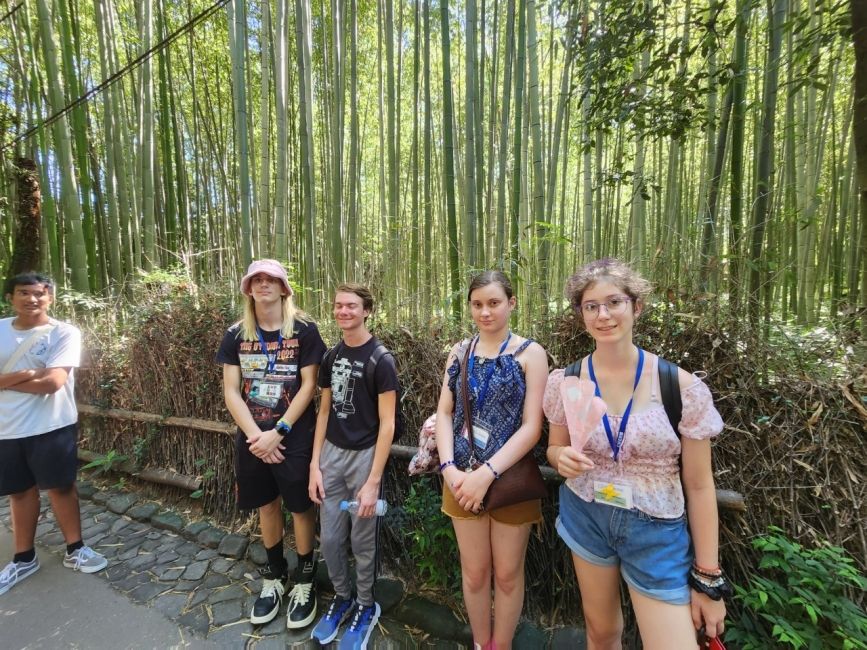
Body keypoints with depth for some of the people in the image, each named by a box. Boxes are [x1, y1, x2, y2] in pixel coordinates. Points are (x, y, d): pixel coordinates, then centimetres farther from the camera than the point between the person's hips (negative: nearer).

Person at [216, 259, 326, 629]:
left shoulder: (303, 329, -9)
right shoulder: (236, 334, 1)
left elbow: (308, 386, -11)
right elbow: (231, 391, -1)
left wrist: (278, 432, -15)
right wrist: (255, 435, -11)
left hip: (295, 436, -3)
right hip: (251, 437, 4)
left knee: (300, 508, 9)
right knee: (266, 505, 19)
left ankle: (304, 581, 31)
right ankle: (274, 577, 40)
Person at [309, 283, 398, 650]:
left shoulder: (380, 359, -14)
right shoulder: (332, 356, 3)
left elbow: (387, 423, -14)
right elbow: (324, 411, 9)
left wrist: (373, 481, -15)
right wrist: (315, 463, 5)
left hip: (364, 455, -5)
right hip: (332, 454, 5)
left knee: (362, 541, 12)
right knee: (330, 538, 15)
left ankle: (365, 607, 38)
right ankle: (342, 598, 42)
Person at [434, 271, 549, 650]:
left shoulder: (530, 353, -8)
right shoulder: (460, 353, 3)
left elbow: (531, 427, -13)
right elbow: (444, 413, 1)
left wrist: (487, 474, -19)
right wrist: (449, 469, -12)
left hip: (510, 479, -2)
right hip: (462, 478, 3)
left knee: (507, 573, 16)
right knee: (474, 570, 17)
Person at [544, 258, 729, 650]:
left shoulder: (682, 387, -15)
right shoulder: (564, 382, -10)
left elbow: (699, 486, -7)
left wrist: (708, 579, -2)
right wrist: (563, 458, -19)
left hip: (657, 532, -1)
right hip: (585, 519, 2)